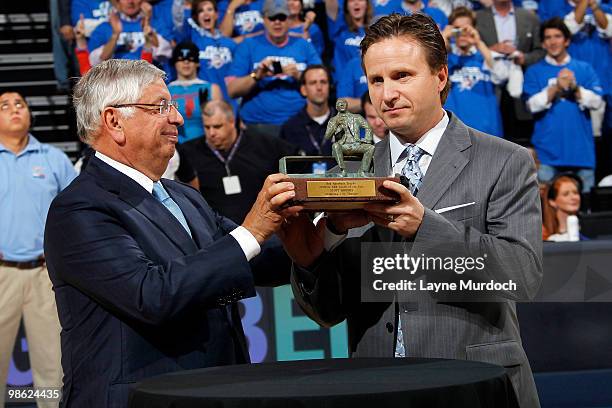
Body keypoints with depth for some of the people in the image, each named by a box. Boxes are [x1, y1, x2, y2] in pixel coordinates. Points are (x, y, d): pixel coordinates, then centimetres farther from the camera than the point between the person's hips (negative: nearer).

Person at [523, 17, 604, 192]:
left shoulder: (584, 69, 10)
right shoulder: (535, 71, 8)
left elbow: (596, 102, 0)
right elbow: (533, 105, -5)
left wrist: (575, 88, -14)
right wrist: (556, 87, -15)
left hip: (581, 149, 1)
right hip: (548, 150, -1)